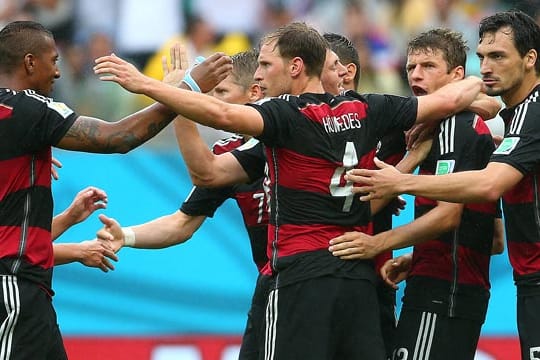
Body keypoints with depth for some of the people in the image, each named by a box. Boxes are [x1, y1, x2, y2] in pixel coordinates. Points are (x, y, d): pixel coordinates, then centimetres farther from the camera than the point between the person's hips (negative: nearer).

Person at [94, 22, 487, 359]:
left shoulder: (286, 116, -8)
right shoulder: (366, 110, 9)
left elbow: (221, 113, -26)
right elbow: (447, 100, 17)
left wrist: (143, 84, -25)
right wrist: (475, 83, 39)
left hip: (303, 275, -6)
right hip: (359, 273, 6)